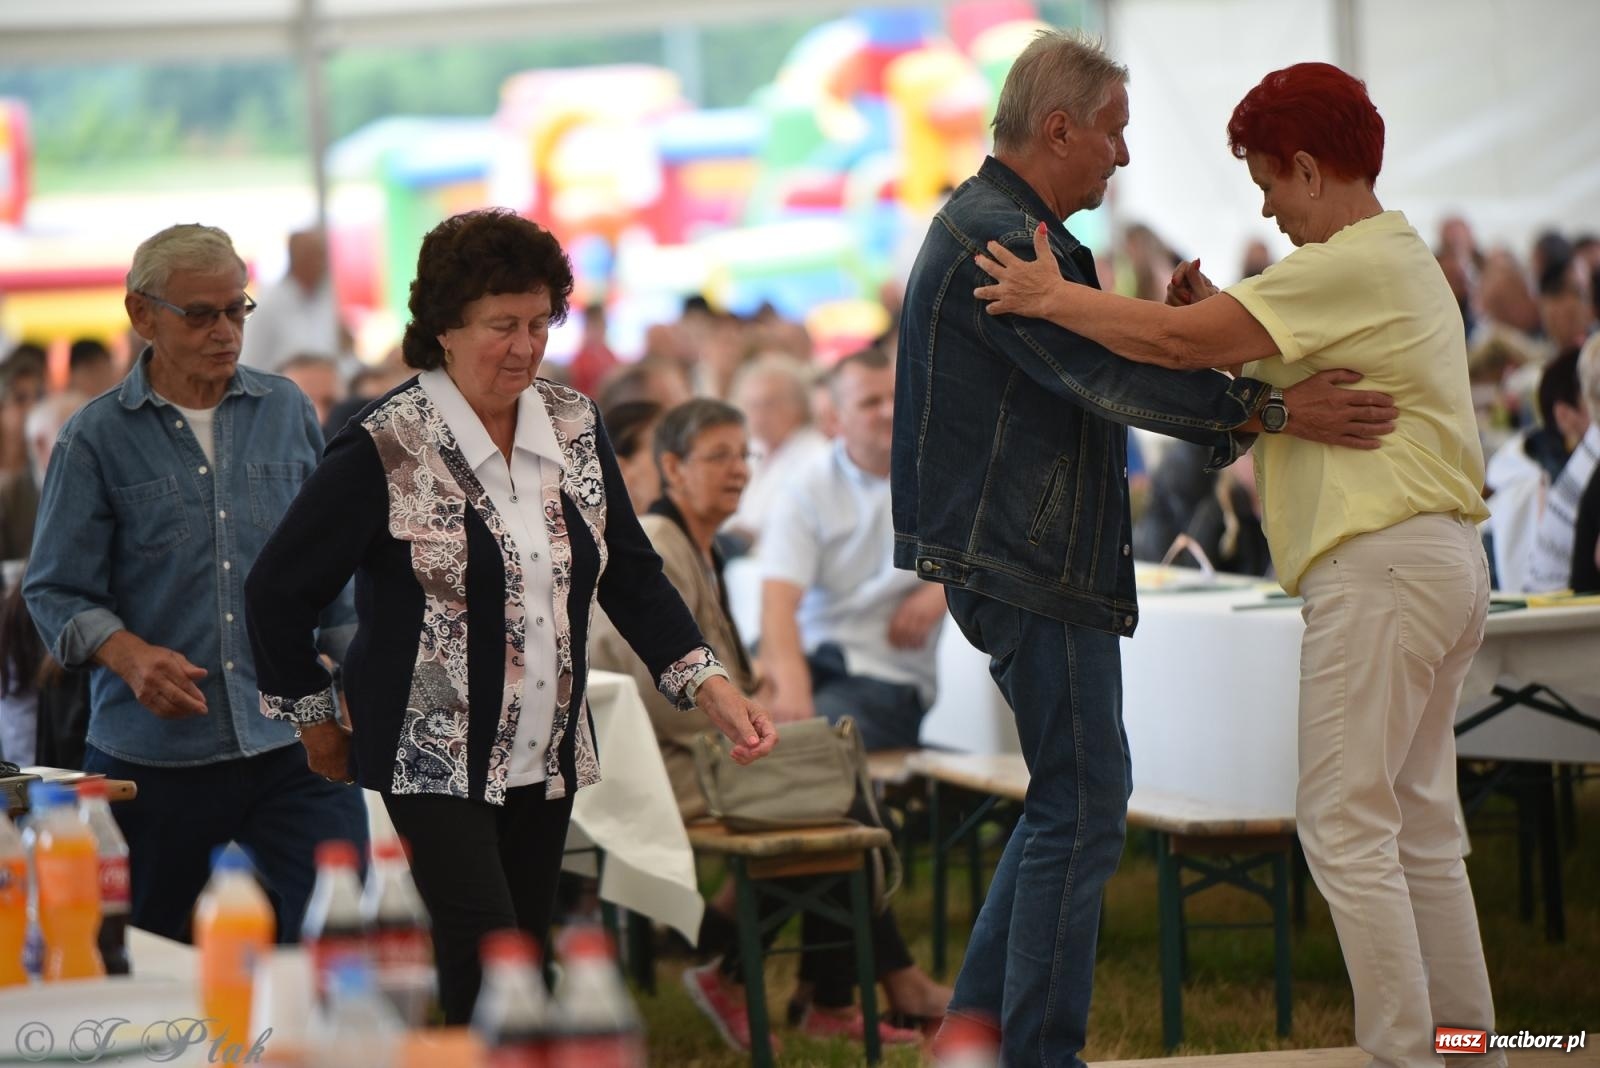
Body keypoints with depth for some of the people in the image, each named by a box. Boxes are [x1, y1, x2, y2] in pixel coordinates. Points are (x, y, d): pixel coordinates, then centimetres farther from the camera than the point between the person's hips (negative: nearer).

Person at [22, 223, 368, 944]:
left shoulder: (287, 412, 9)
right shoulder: (96, 438, 0)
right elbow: (57, 591, -2)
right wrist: (130, 656, -21)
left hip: (294, 746, 2)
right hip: (152, 751, -1)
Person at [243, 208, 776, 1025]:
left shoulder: (575, 426, 4)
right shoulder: (384, 450, -13)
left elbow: (633, 575, 9)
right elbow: (277, 592, -6)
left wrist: (709, 685, -4)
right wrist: (316, 723, 1)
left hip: (546, 761, 6)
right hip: (435, 764, -6)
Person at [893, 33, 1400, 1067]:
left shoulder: (1002, 228, 19)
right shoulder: (998, 238, -17)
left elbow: (1093, 370, 19)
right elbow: (1108, 379, -25)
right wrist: (1271, 409, -27)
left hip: (1029, 562, 11)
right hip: (1027, 565, -11)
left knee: (1074, 793, 15)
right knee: (1083, 802, -7)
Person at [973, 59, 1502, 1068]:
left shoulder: (1351, 266, -13)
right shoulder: (1402, 259, 20)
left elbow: (1176, 341, -19)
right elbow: (1304, 376, 19)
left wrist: (1052, 297, -7)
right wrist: (1226, 323, 4)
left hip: (1383, 561, -10)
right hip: (1445, 562, 10)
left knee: (1346, 823, -8)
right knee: (1420, 823, 12)